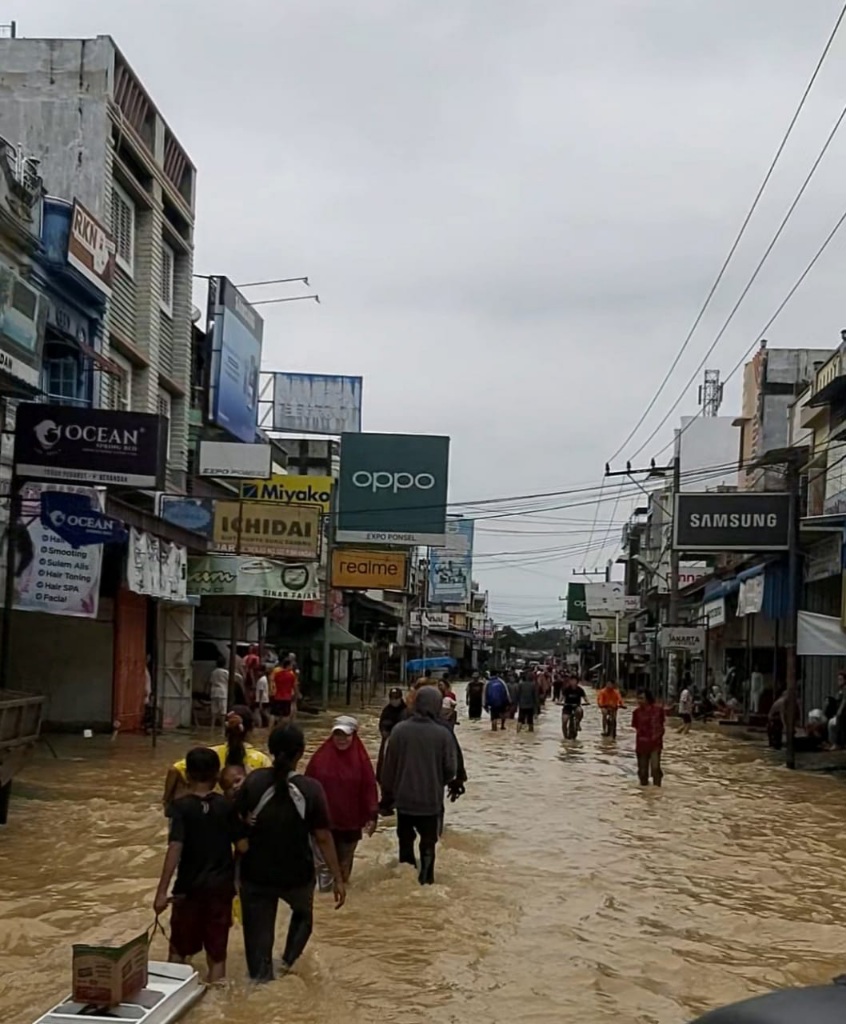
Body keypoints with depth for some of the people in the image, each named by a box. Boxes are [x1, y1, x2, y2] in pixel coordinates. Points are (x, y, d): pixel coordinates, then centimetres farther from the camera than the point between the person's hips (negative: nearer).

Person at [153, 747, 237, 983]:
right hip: (221, 885, 2)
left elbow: (175, 848, -21)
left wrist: (161, 891, -21)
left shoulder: (181, 806, -12)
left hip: (189, 886, -2)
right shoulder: (227, 805, -4)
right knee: (217, 952, 11)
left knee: (179, 949, 17)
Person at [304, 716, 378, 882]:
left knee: (345, 860, 16)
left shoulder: (361, 759, -7)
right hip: (323, 820, 0)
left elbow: (369, 788, -6)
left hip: (350, 821, 0)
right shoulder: (321, 756, -7)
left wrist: (372, 816, -8)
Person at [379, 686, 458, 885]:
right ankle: (425, 880, 9)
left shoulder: (400, 730, -9)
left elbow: (388, 767, -3)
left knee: (405, 839, 20)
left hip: (404, 798, 2)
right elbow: (451, 770, -8)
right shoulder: (443, 734, -13)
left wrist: (387, 797, 9)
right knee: (428, 843, 11)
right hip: (431, 799, -2)